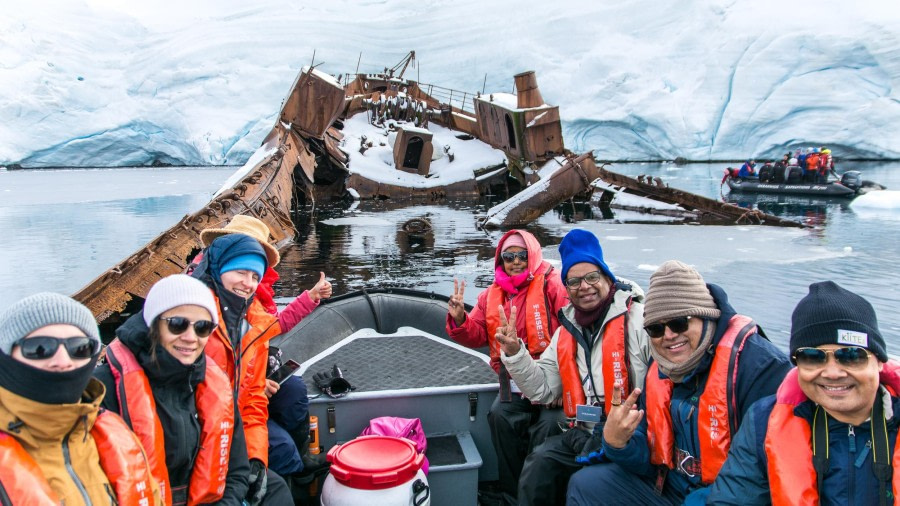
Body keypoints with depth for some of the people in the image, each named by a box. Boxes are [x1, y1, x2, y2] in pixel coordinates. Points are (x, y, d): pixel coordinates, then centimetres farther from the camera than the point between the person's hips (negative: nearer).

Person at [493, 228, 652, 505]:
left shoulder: (638, 317, -10)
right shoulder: (567, 330, 12)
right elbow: (542, 389, 10)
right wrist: (514, 352, -3)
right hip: (585, 433, 6)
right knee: (540, 462, -10)